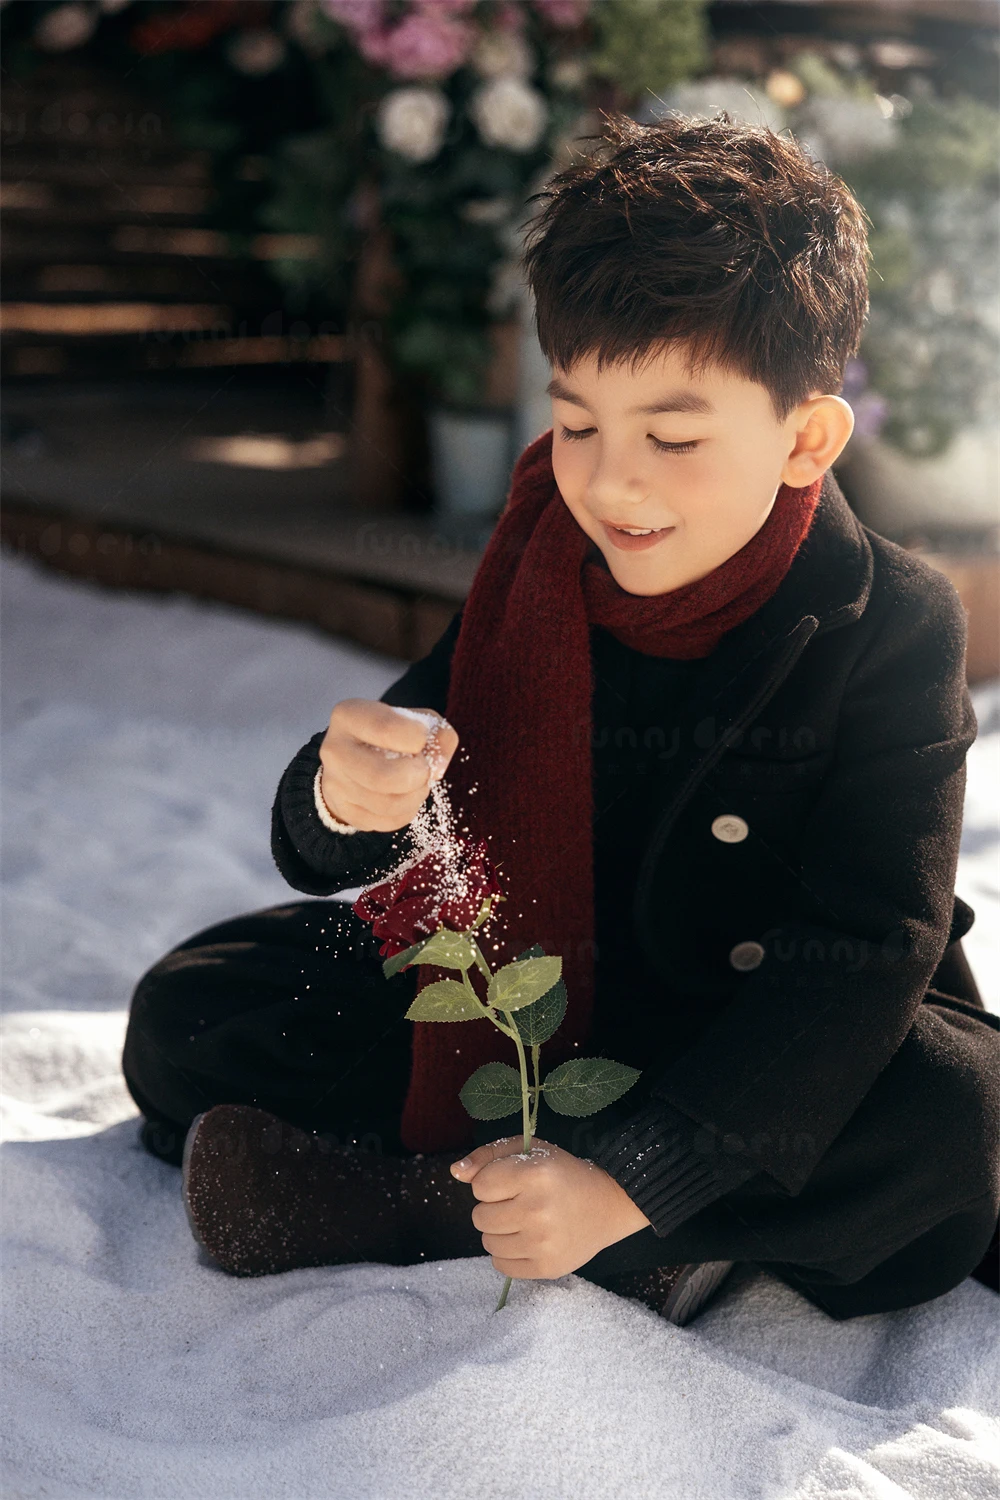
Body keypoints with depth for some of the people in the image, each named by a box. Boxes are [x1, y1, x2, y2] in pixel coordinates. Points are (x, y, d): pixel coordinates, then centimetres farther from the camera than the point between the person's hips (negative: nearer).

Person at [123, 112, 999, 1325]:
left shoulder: (895, 625, -17)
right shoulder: (533, 576, -7)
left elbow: (864, 952, -24)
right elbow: (323, 859, -8)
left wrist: (627, 1177, -34)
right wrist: (344, 803, -35)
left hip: (777, 1035, -3)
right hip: (529, 992, 4)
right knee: (187, 1013, -7)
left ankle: (413, 1201, -27)